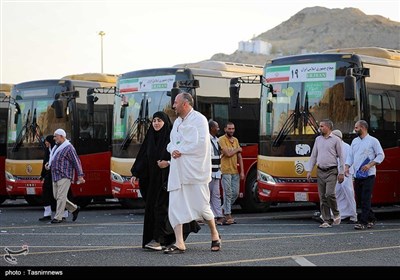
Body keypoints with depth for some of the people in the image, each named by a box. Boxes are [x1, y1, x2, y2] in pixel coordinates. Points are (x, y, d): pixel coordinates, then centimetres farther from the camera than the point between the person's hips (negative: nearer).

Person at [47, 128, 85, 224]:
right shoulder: (56, 147, 16)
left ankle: (58, 217, -6)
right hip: (55, 176, 9)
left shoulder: (68, 148, -11)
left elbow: (76, 161, -12)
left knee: (61, 197, -9)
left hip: (64, 176, -9)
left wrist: (80, 176, -14)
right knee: (57, 196, 10)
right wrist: (49, 164, 10)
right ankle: (74, 209, 21)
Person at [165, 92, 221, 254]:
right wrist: (173, 150, -4)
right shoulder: (177, 122, 18)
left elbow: (201, 144, -15)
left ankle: (215, 235, 22)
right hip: (177, 172, 7)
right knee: (175, 207, -1)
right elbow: (171, 143, 19)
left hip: (195, 171, -7)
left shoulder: (199, 119, -6)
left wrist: (181, 151, -11)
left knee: (201, 206, -1)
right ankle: (179, 244, 1)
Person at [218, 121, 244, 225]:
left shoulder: (235, 140, 15)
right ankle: (228, 216, -3)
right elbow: (228, 153, -18)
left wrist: (242, 171, 9)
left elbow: (239, 157, 14)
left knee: (235, 193, 8)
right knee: (228, 193, -6)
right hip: (226, 171, -7)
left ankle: (224, 209, 26)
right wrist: (237, 149, 0)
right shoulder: (222, 140, -7)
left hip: (235, 171, 7)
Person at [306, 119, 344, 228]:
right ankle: (326, 221, 5)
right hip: (320, 172, 5)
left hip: (331, 171, -5)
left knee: (329, 194, -18)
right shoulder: (318, 139, 13)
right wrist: (309, 170, 10)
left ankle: (336, 214, 5)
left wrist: (341, 173, -8)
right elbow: (313, 156, 16)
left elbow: (341, 157, -3)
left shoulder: (336, 140, -2)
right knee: (322, 197, 2)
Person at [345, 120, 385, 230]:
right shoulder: (355, 141, 15)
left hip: (368, 175, -7)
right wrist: (347, 167, 0)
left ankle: (363, 222, -10)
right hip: (357, 175, 7)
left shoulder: (373, 141, -3)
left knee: (365, 199, -10)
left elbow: (381, 155, -5)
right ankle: (371, 218, 22)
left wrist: (370, 165, -16)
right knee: (359, 200, 8)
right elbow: (350, 155, 16)